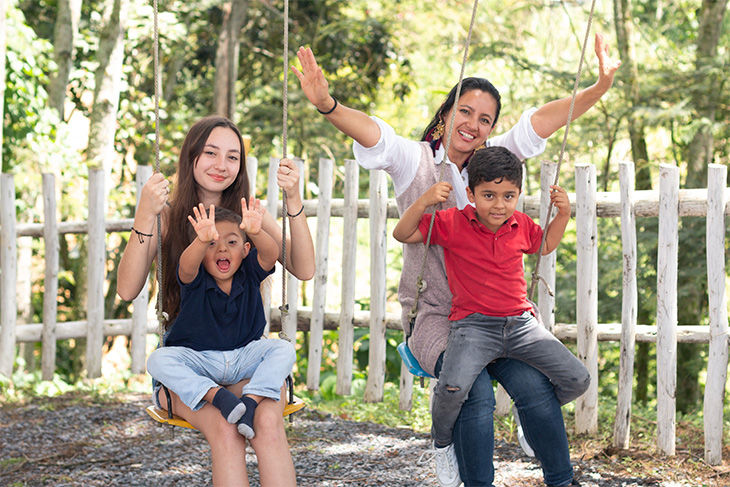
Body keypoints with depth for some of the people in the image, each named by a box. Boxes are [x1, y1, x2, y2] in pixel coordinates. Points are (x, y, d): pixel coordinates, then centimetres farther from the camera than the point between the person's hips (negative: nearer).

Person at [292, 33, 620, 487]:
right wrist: (327, 105, -37)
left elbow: (541, 122, 0)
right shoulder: (415, 160, 1)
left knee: (534, 386, -19)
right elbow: (373, 134, -17)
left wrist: (600, 87, -13)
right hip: (434, 316, -3)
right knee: (475, 392, -27)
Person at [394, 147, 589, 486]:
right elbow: (402, 234, -2)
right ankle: (442, 443, 3)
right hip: (473, 325, -4)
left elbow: (544, 246, 30)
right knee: (453, 387, -32)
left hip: (521, 324, 4)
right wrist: (424, 202, -17)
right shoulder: (452, 223, -5)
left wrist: (563, 213, 15)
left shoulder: (521, 225, 8)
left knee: (577, 380, -8)